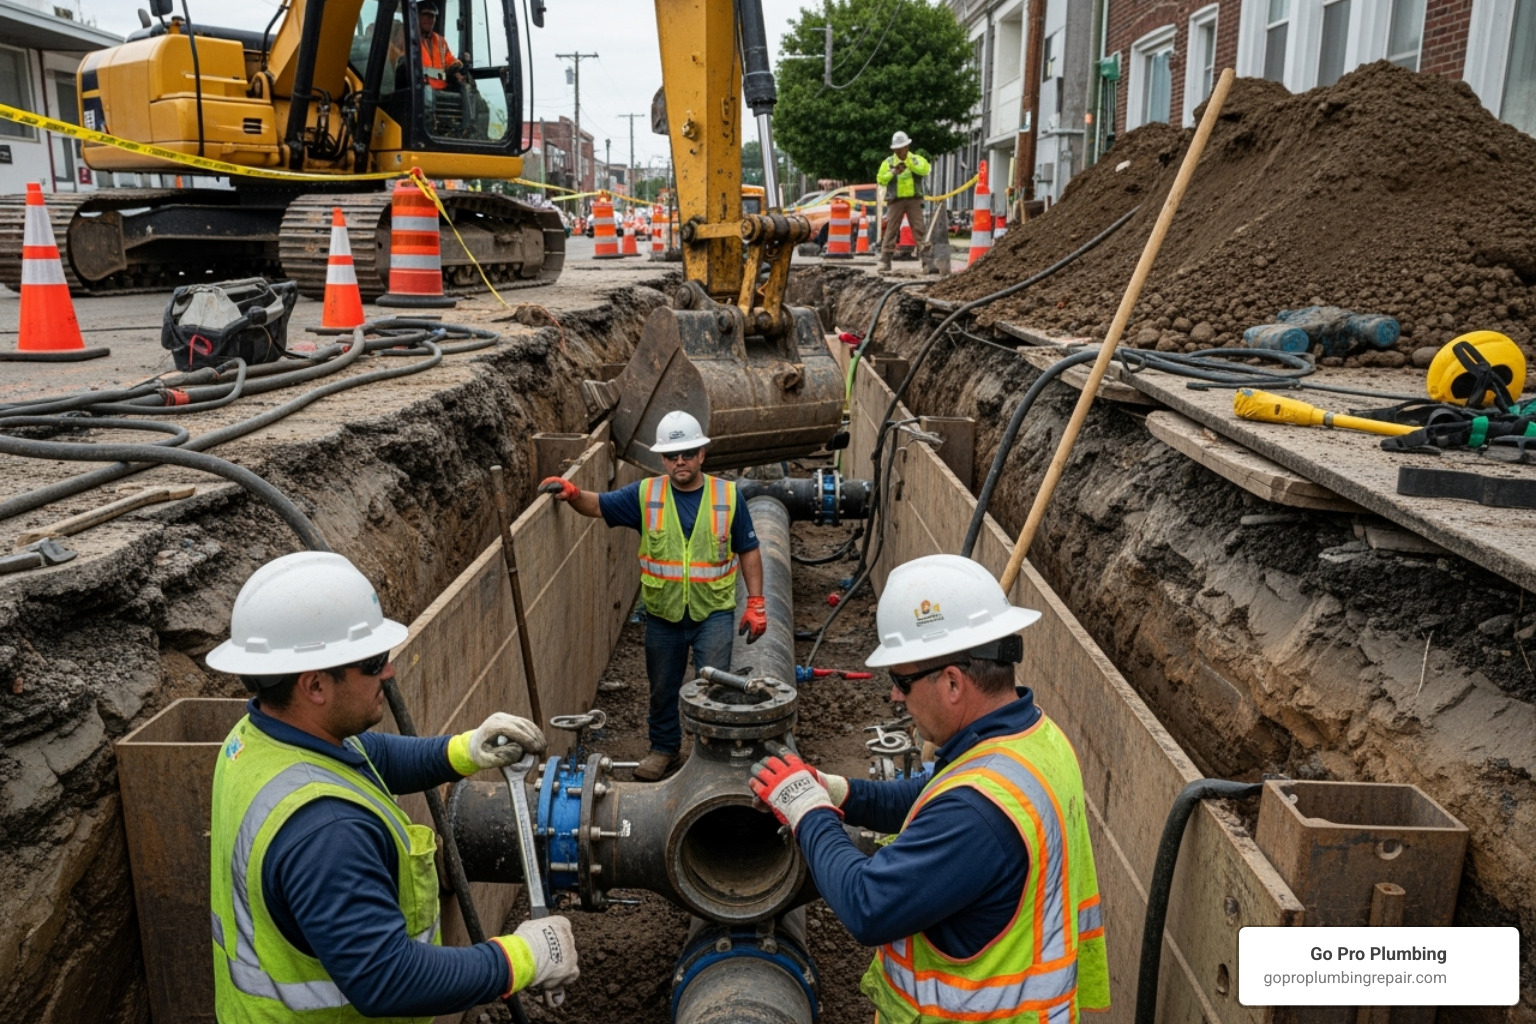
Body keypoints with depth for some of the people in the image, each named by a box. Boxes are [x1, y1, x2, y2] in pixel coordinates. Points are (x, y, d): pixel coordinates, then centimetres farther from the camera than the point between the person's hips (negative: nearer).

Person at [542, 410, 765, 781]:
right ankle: (664, 748, 38)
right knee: (663, 688, 17)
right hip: (663, 613, 2)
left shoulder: (727, 495, -5)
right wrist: (572, 493, -26)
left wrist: (756, 603, -4)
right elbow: (599, 505, -3)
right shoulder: (646, 494, -3)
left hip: (713, 612, -2)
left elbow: (748, 551, 1)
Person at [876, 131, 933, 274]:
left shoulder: (917, 159, 8)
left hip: (914, 199, -1)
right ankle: (885, 261, 1)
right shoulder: (888, 162, 10)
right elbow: (880, 180, 3)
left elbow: (924, 170, -12)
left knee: (919, 229, -6)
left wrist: (908, 161, -17)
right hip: (895, 200, 1)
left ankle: (927, 260, -8)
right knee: (890, 230, -1)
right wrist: (892, 173, -13)